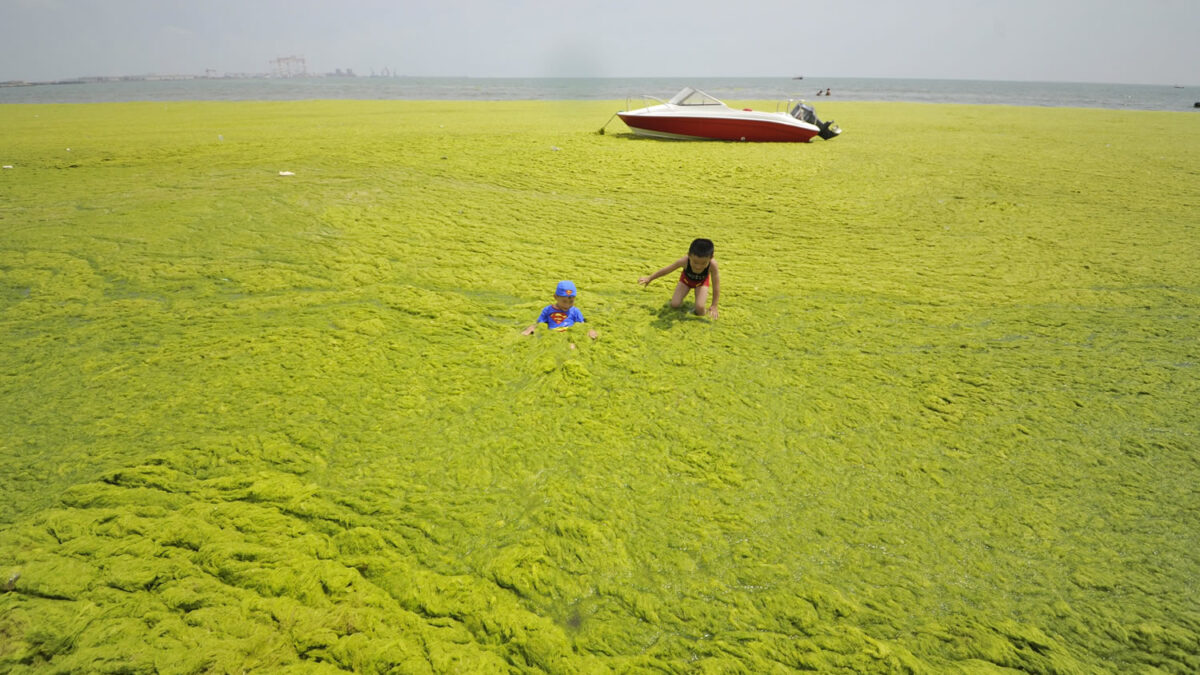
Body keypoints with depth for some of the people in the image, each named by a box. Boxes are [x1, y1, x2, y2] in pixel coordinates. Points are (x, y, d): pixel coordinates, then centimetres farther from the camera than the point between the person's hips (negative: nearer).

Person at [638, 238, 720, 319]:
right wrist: (649, 278, -8)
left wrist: (714, 306, -25)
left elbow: (716, 286, -28)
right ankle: (681, 299, 23)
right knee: (674, 304, -12)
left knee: (700, 308, -22)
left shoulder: (712, 264, -43)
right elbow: (666, 270, -20)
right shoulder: (684, 261, -39)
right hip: (686, 279, 1)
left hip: (701, 282, -1)